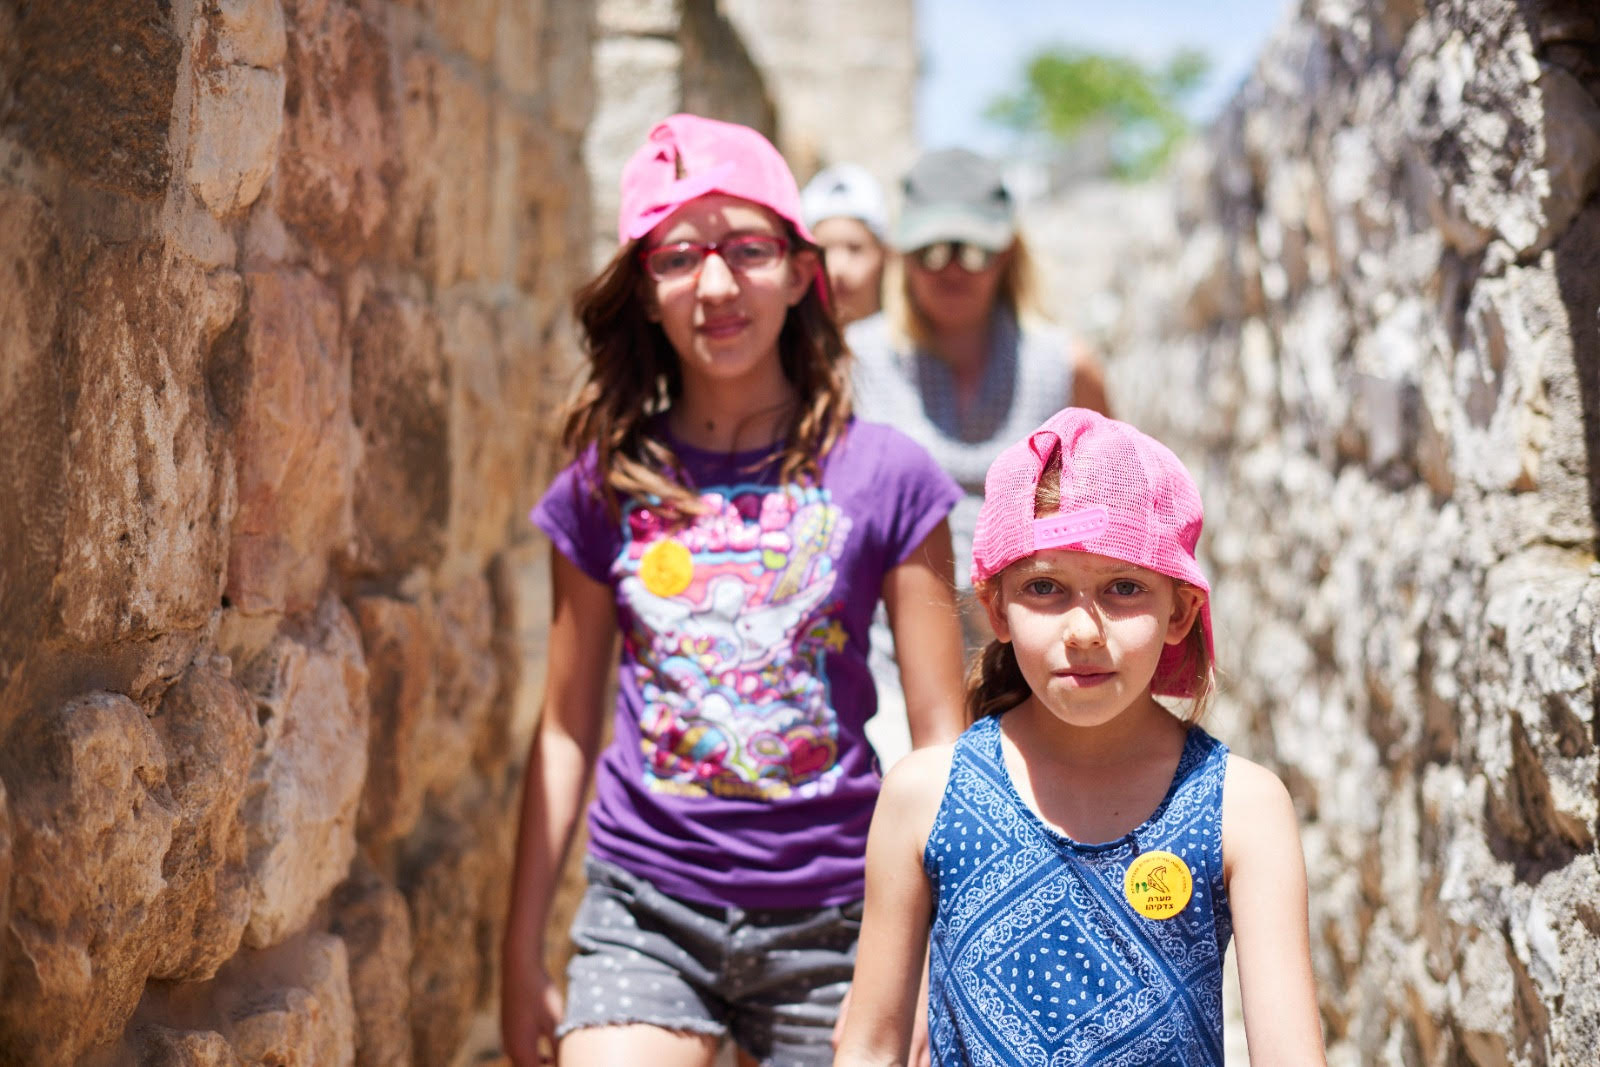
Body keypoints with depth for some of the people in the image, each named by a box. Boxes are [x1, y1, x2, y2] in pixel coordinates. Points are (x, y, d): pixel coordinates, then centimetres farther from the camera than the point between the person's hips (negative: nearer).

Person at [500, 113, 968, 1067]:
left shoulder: (883, 476, -2)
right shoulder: (604, 487, 3)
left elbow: (943, 736, 1)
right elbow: (568, 729, 10)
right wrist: (522, 953, 11)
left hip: (829, 920, -1)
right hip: (646, 913, 1)